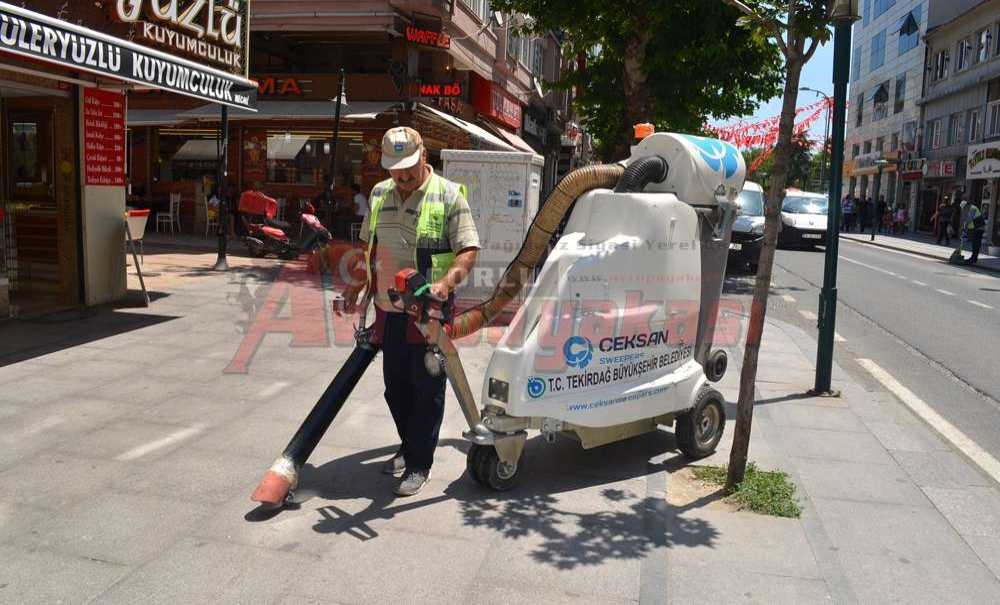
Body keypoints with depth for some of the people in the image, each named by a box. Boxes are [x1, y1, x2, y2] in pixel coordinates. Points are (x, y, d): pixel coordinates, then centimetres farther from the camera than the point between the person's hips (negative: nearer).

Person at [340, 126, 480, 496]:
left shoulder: (449, 195, -8)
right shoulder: (379, 194, 10)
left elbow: (468, 251, -14)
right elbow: (369, 247, 21)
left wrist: (446, 282, -30)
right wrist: (357, 287, 17)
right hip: (388, 311, 6)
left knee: (426, 389, 2)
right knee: (395, 386, 16)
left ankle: (420, 464, 13)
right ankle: (409, 445, 35)